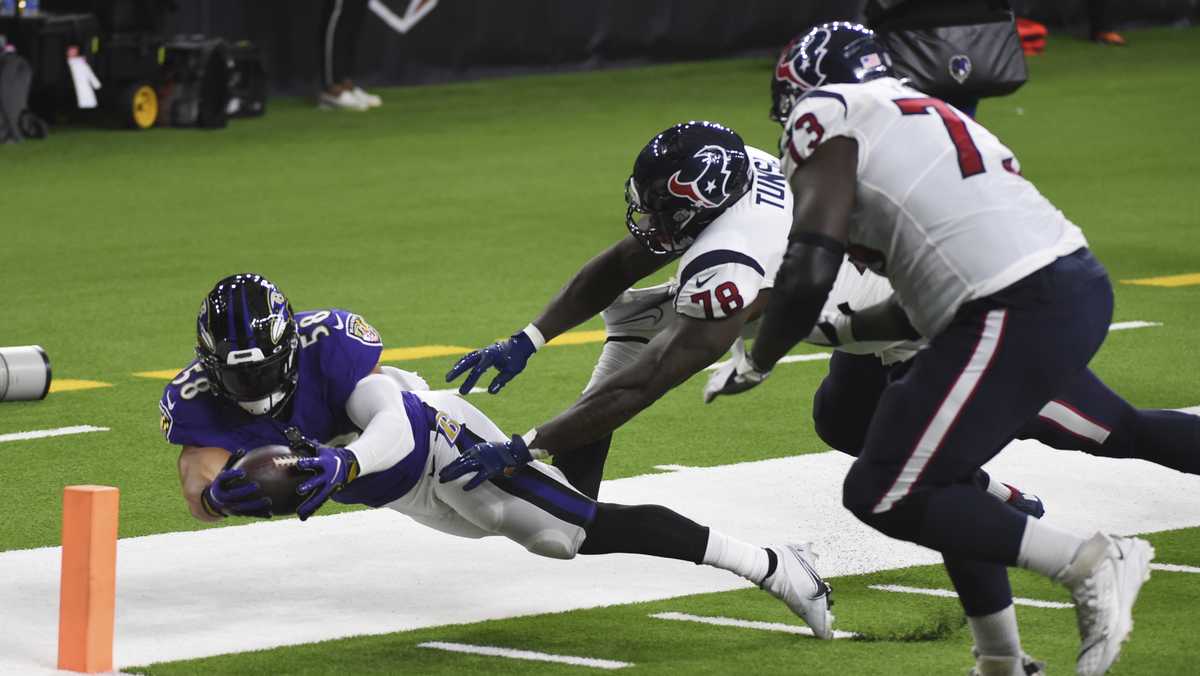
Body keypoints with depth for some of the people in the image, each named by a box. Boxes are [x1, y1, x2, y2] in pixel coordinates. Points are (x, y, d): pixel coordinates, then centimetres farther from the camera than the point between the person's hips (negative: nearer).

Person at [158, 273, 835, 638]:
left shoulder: (328, 342, -32)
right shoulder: (195, 398, -18)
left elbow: (394, 429, -38)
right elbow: (200, 494, -23)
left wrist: (340, 466, -58)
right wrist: (231, 491, -47)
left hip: (436, 442, -6)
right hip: (404, 495, 6)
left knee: (589, 528, -14)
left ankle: (772, 565, -7)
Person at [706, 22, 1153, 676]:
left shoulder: (827, 116, 1)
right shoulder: (921, 112, 26)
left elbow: (809, 274, -7)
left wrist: (754, 365, 6)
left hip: (1017, 314, -9)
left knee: (884, 496, -1)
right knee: (937, 471, 22)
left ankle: (1088, 563, -5)